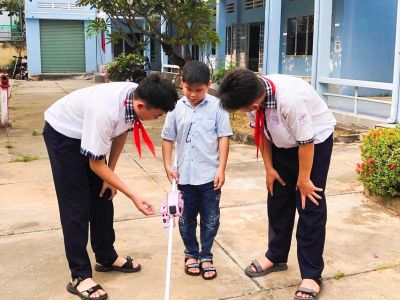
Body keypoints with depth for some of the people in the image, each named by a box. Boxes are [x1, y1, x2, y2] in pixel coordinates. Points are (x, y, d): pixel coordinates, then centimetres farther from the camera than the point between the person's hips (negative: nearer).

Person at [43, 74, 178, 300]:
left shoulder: (138, 96, -20)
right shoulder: (105, 112, -41)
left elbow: (122, 131, -1)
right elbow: (96, 164, -30)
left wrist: (110, 175, 2)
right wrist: (134, 196, -29)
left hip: (90, 131, 7)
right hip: (63, 133, -7)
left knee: (103, 196, 9)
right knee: (76, 205, -7)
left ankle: (107, 257, 25)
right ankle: (80, 276, 2)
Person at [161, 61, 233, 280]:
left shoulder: (216, 106, -8)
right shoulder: (176, 108, -2)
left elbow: (223, 138, -6)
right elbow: (168, 138, 5)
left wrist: (221, 169, -9)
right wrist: (167, 165, -2)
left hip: (210, 175, -1)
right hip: (185, 175, 2)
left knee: (210, 219, 10)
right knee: (186, 219, 14)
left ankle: (206, 256, 27)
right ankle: (191, 254, 33)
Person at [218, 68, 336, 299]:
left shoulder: (291, 99, -40)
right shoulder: (253, 95, -19)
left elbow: (306, 142, -28)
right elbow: (262, 132, -3)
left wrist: (303, 180, -16)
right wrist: (269, 168, 2)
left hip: (315, 141, -6)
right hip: (283, 143, 6)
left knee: (310, 207, -6)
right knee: (278, 199, 11)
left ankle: (311, 275, 5)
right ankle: (276, 256, 29)